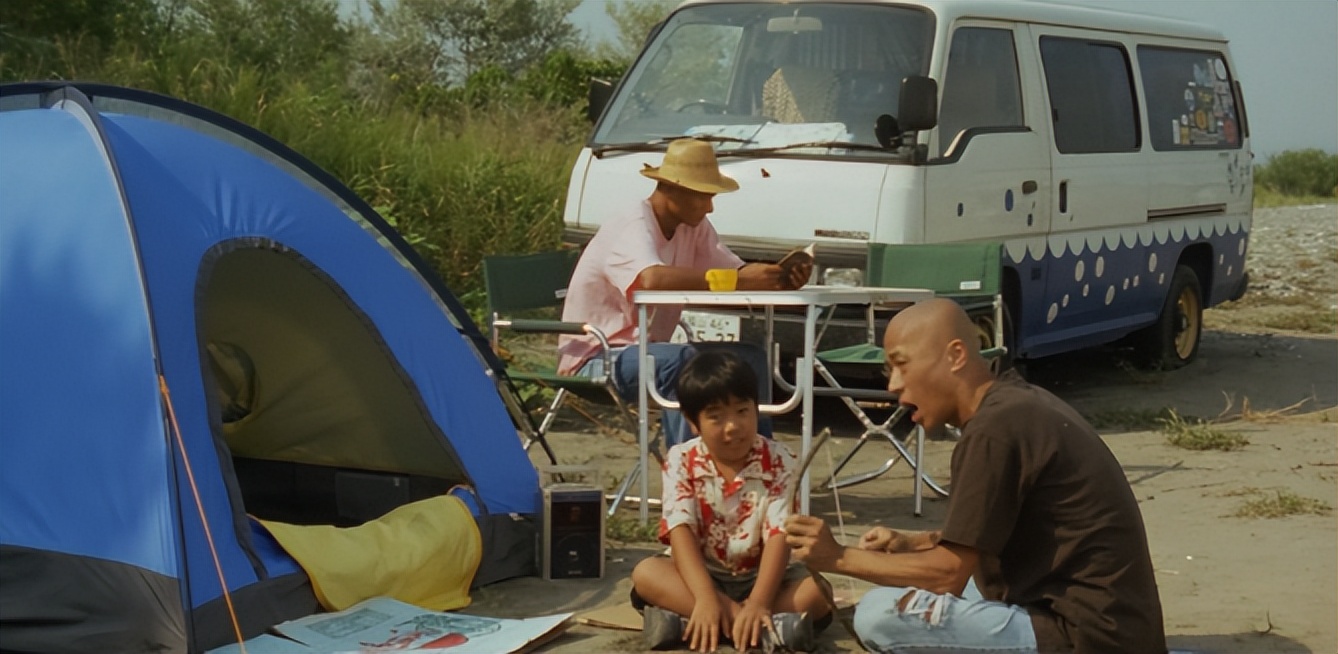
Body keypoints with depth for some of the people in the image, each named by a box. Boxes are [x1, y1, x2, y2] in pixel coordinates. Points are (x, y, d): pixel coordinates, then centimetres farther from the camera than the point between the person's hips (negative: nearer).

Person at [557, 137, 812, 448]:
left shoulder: (694, 227, 6)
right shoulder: (630, 232, -22)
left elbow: (737, 269, -2)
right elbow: (652, 279, -43)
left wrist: (781, 277, -24)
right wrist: (738, 280, -43)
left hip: (646, 351, 9)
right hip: (595, 360, -9)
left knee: (750, 357, -6)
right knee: (684, 360, -35)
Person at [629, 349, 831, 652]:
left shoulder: (777, 461, -11)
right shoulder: (682, 462, -9)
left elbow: (780, 535, -20)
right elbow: (680, 531, -20)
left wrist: (759, 603, -35)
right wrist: (705, 598, -36)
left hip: (760, 576, 0)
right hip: (704, 574, 1)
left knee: (817, 591, -28)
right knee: (646, 573, -28)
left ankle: (683, 622, -37)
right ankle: (769, 627, -39)